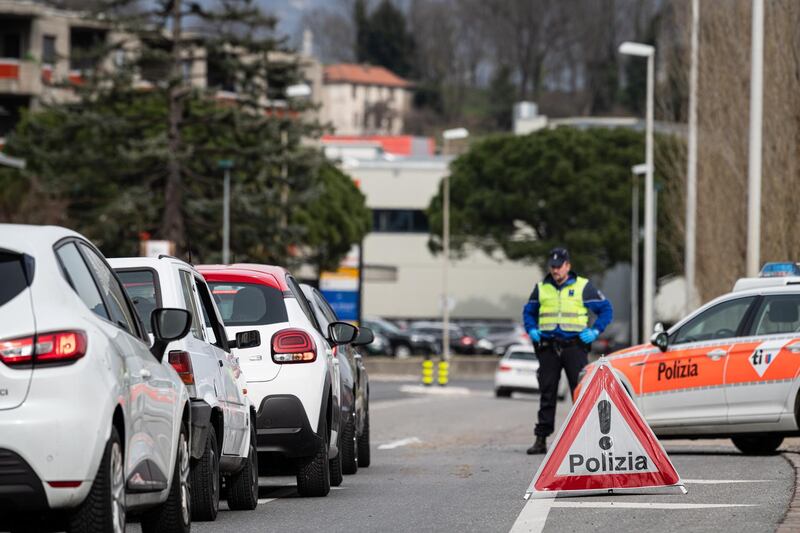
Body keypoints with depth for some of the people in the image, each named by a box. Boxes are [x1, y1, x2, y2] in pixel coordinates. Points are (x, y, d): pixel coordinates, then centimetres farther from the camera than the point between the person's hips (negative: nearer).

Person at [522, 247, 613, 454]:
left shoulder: (583, 286, 3)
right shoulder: (541, 288, 12)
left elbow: (606, 309, 7)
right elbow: (528, 311, 24)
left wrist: (595, 331, -6)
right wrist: (532, 330, 5)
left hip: (574, 346, -3)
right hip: (548, 348, 3)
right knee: (547, 394, 4)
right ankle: (541, 440, 7)